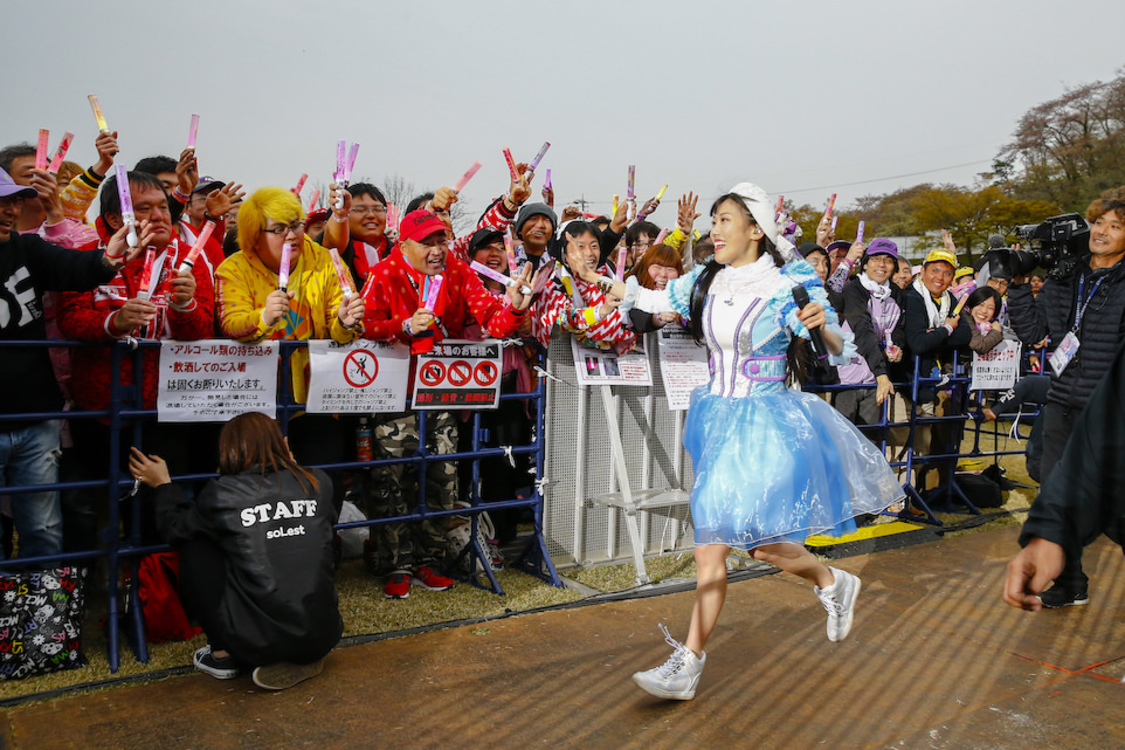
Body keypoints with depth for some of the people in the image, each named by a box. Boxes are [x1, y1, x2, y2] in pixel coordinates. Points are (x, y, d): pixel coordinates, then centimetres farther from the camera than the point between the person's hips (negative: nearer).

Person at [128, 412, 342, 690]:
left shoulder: (221, 493, -6)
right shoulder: (318, 483, 1)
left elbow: (176, 529, 15)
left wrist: (162, 484, 33)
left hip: (256, 643, -3)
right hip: (322, 638, 3)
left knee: (195, 547, 15)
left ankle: (222, 654, 21)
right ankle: (303, 662, 19)